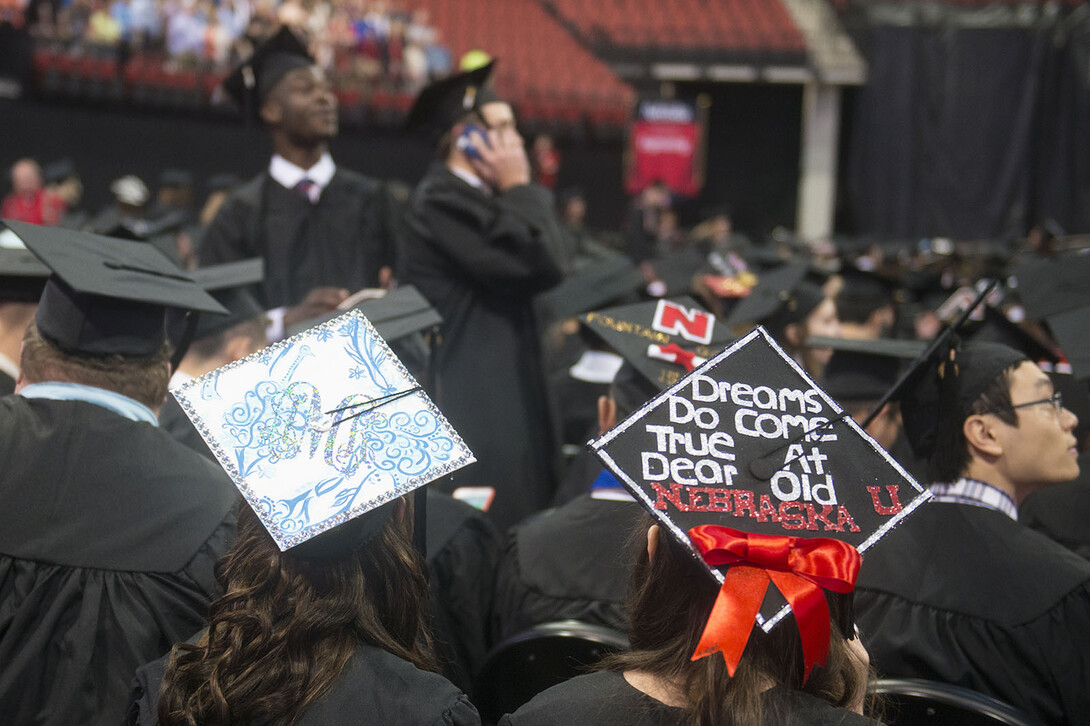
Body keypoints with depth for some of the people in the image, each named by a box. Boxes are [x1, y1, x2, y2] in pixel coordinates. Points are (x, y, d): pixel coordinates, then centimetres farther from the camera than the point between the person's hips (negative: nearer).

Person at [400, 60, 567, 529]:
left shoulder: (477, 199, 18)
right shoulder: (440, 202, -14)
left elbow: (547, 268, 14)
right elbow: (538, 266, -18)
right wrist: (520, 188, -9)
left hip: (504, 403, 10)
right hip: (471, 407, -10)